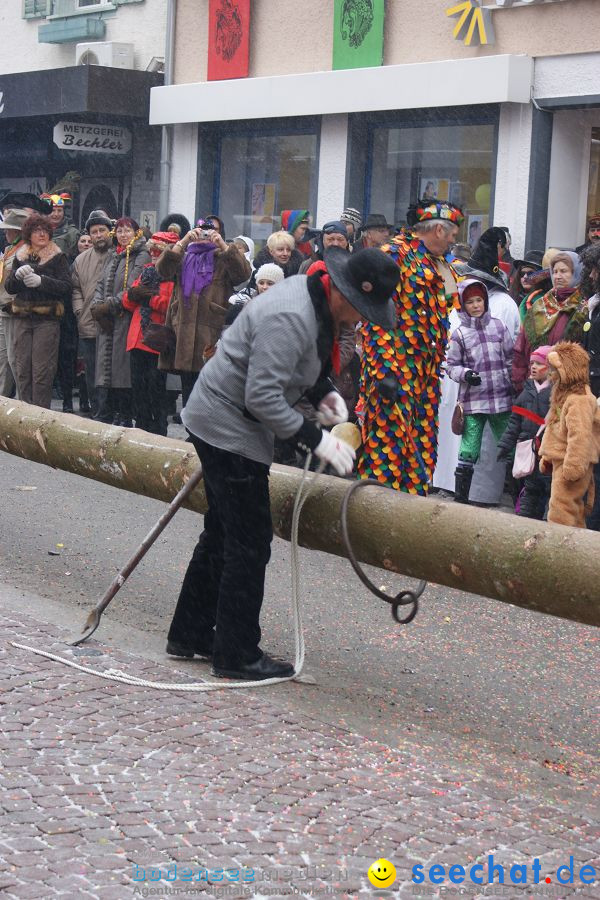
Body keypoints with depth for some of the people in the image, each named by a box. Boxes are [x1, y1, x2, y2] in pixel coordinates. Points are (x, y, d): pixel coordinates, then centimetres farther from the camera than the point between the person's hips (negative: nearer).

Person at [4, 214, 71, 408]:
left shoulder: (58, 257, 4)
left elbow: (66, 287, -6)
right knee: (21, 369, 2)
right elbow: (9, 287, 10)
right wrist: (17, 275, -11)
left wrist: (41, 281, -19)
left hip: (47, 319, -4)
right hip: (21, 318, 4)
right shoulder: (20, 257, 15)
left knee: (42, 370, -8)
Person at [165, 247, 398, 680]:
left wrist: (323, 391, 3)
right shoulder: (289, 317, -28)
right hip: (229, 426, -11)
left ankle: (190, 633, 28)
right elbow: (263, 396, -29)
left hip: (221, 420, 11)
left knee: (223, 533, 18)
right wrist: (314, 438, -25)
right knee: (249, 543, -5)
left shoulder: (313, 295, 4)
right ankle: (236, 655, 3)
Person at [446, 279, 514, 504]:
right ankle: (460, 498, 6)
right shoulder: (459, 334, 1)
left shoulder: (498, 326, 6)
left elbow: (511, 358, 11)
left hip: (501, 398, 2)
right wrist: (465, 374, -15)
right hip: (472, 401, -2)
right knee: (468, 452, -2)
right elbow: (451, 366, 3)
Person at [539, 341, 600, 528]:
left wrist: (572, 468, -27)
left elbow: (580, 436, -27)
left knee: (560, 510, -11)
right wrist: (546, 457, 22)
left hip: (570, 463, -11)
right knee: (574, 508, 16)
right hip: (560, 461, 11)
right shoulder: (564, 396, 14)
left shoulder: (579, 401, -21)